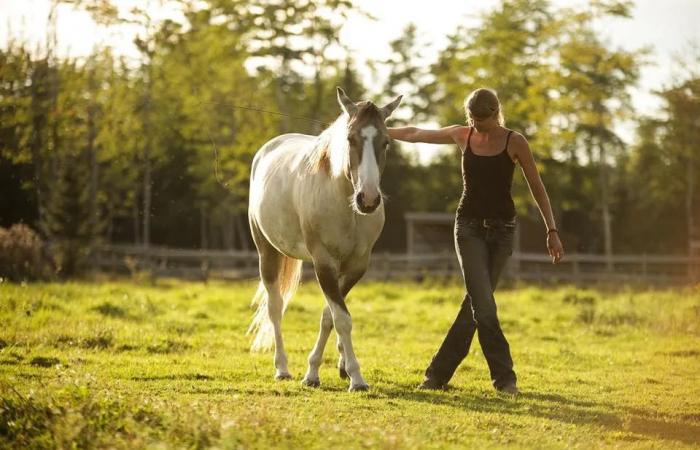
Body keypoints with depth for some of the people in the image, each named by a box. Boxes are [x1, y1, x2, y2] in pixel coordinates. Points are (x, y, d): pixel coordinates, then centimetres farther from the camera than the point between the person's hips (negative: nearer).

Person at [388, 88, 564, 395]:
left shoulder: (515, 143, -4)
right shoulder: (463, 136, 3)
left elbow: (537, 189, 0)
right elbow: (415, 134, 15)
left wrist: (552, 231, -5)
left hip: (502, 230, 0)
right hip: (469, 227, 0)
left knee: (475, 304, 3)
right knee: (483, 306, -13)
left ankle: (439, 373, 13)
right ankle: (504, 377, -7)